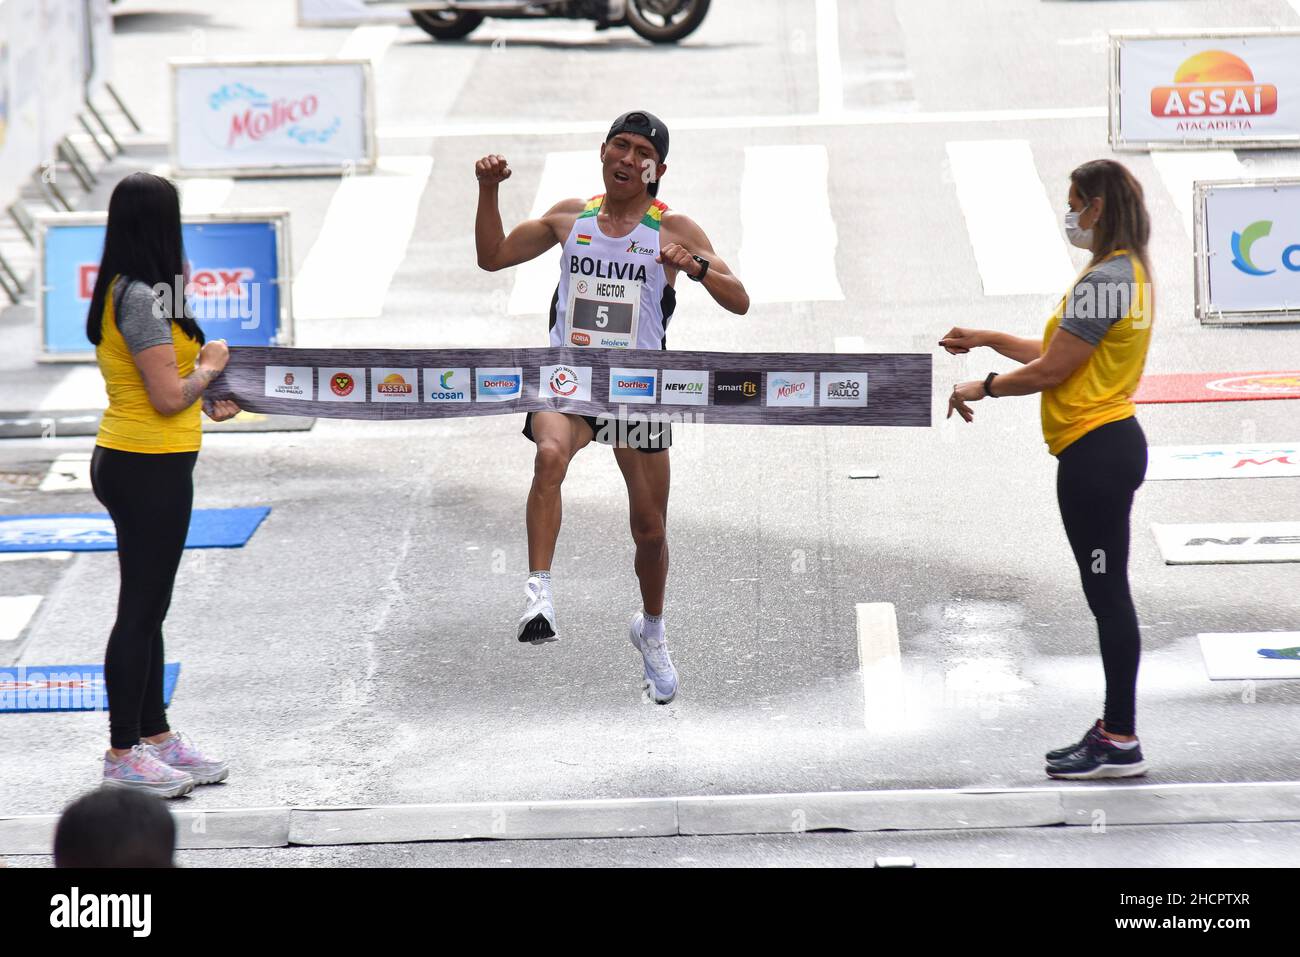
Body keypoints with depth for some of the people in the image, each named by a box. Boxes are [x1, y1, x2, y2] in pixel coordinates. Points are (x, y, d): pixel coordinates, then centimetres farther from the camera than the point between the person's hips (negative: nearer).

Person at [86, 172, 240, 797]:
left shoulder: (118, 292, 10)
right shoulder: (145, 298, -20)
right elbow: (168, 397, -21)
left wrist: (202, 404, 18)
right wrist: (209, 366, -5)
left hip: (124, 461, 10)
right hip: (152, 468, -10)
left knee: (148, 606, 17)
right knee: (141, 610, -3)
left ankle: (156, 738, 26)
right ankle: (123, 757, 3)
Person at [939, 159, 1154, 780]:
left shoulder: (1103, 280, -19)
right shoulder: (1131, 272, 14)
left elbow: (1052, 369, -18)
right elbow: (1066, 354, 19)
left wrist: (983, 387, -4)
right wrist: (987, 340, 20)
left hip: (1094, 450, -11)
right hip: (1112, 443, 11)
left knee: (1107, 593, -7)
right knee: (1108, 593, 15)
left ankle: (1121, 743, -4)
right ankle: (1114, 729, 21)